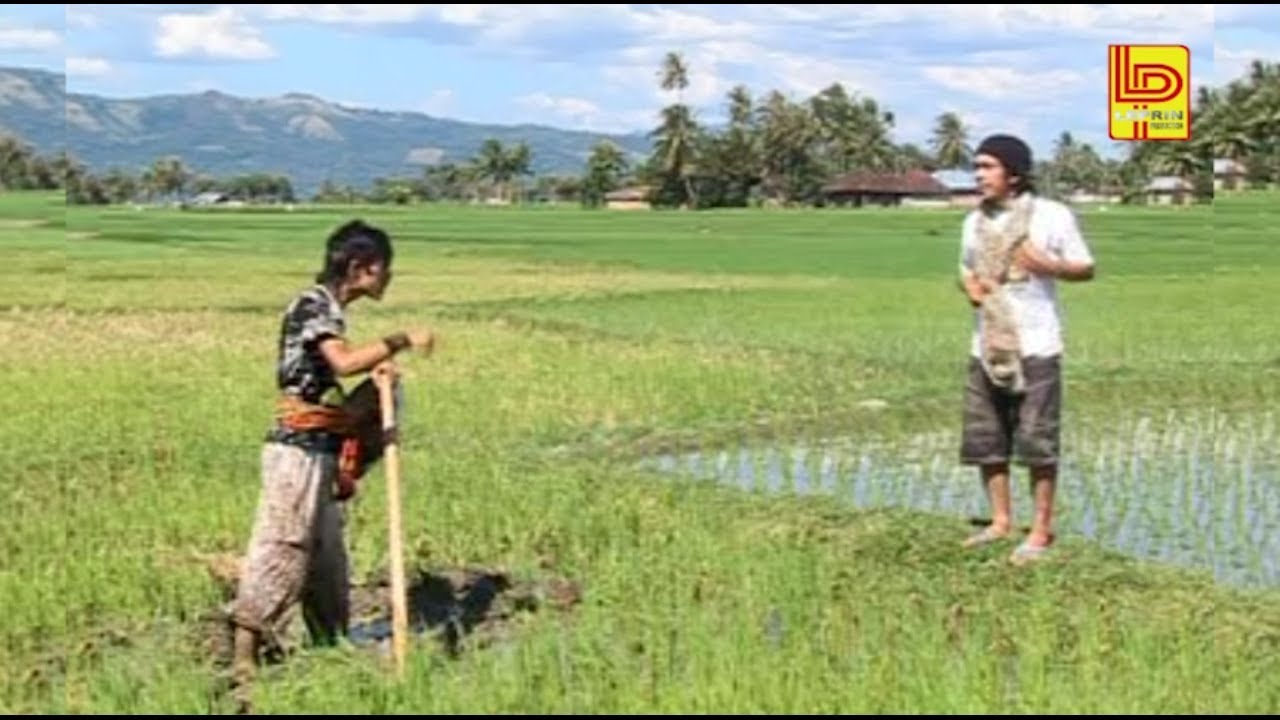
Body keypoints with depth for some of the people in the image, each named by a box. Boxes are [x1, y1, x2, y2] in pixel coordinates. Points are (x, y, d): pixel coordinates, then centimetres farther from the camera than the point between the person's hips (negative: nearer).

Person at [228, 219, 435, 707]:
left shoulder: (329, 309, 17)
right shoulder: (313, 304, -12)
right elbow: (344, 361, -29)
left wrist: (376, 373, 6)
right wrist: (401, 341, -19)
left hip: (319, 452, 10)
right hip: (298, 451, -10)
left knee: (326, 562, 15)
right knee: (280, 556, -9)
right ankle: (243, 672, -7)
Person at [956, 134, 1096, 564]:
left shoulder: (1051, 215, -5)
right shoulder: (974, 221, 11)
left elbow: (1085, 269, -1)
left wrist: (1047, 264, -18)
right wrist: (968, 286, -1)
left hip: (1035, 346, -6)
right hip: (986, 347, 6)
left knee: (1037, 441, -3)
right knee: (985, 439, 8)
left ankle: (1041, 529, 6)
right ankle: (1001, 521, 20)